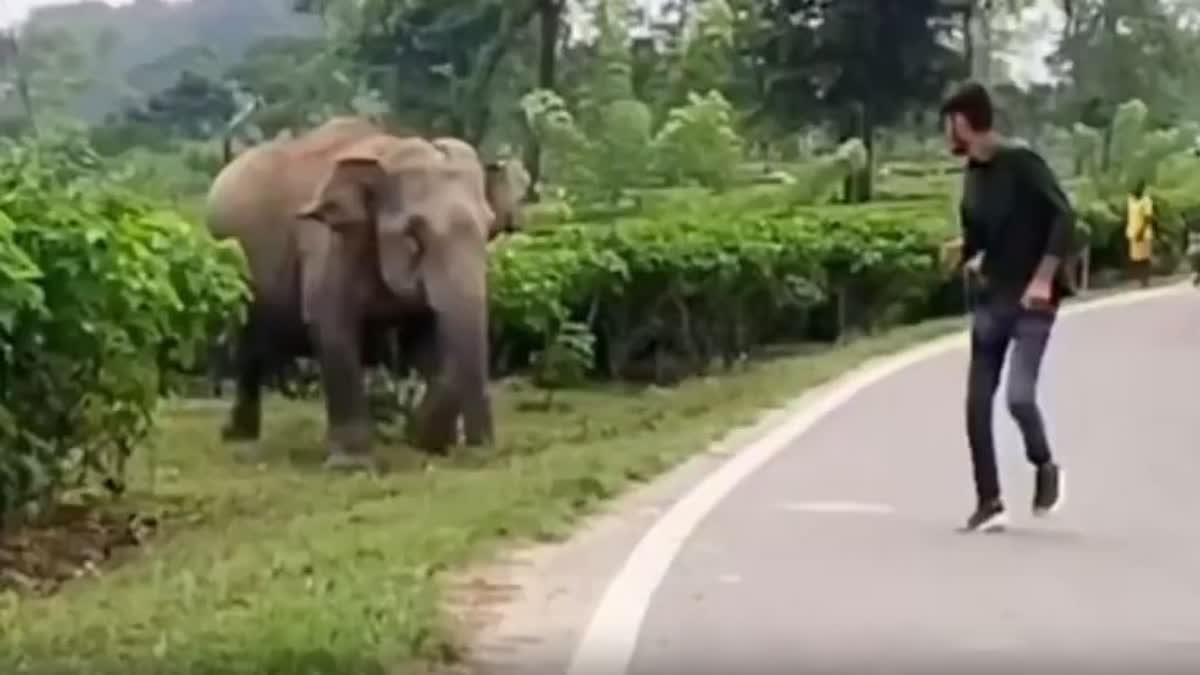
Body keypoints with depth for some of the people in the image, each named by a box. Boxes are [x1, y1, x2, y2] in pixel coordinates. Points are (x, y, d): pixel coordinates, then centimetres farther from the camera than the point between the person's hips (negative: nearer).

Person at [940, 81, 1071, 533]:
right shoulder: (972, 174, 10)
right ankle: (989, 502, 9)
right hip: (990, 300, 7)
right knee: (977, 403, 2)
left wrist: (1044, 278, -23)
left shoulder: (1020, 162, -12)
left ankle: (1045, 467, 10)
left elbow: (1064, 217, -17)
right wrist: (969, 259, 3)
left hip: (1032, 300, -7)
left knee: (1019, 395, -18)